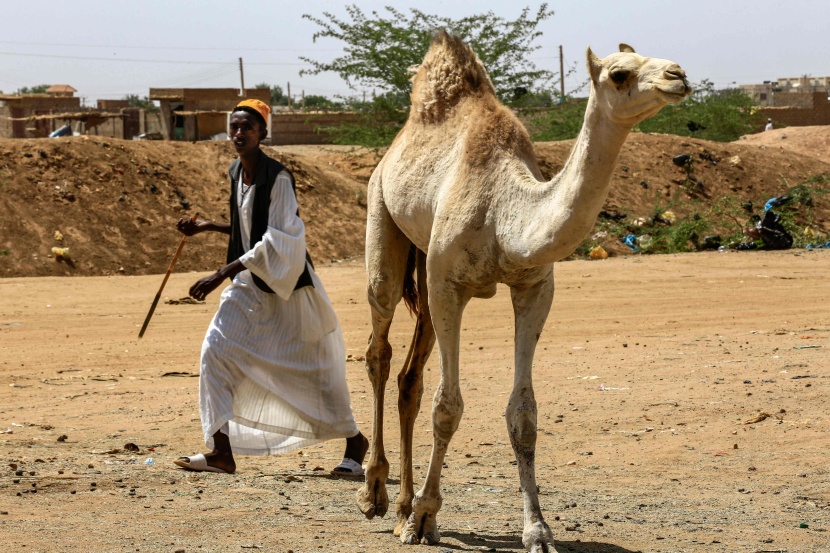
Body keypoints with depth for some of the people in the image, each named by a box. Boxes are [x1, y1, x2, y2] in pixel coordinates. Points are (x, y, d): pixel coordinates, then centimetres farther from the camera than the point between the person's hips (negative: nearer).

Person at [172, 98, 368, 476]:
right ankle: (221, 452, -7)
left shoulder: (278, 178, -20)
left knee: (313, 367, 3)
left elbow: (274, 240, -28)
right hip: (250, 284, 7)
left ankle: (355, 442, 24)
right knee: (216, 348, -8)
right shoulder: (236, 174, 4)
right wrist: (204, 227, 12)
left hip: (287, 286, -7)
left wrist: (221, 275, -32)